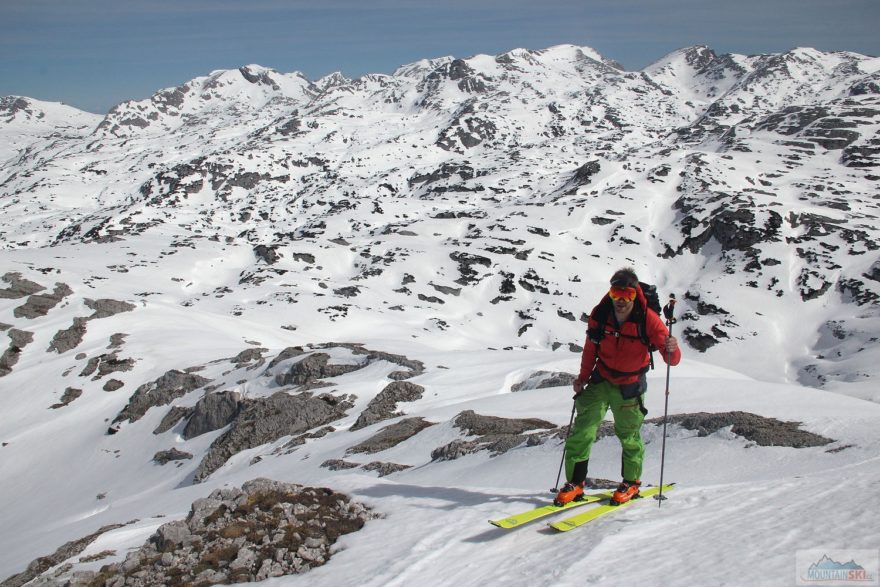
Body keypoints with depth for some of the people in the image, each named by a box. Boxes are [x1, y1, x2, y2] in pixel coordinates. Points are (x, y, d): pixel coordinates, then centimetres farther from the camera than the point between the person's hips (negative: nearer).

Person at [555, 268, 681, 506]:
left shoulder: (648, 319, -22)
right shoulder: (599, 314, -15)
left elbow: (672, 358, -24)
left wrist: (671, 351, -46)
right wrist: (583, 377, 5)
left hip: (629, 387, -2)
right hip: (601, 381, 2)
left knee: (629, 435, 13)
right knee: (583, 430, -5)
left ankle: (631, 482, 35)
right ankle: (575, 482, 8)